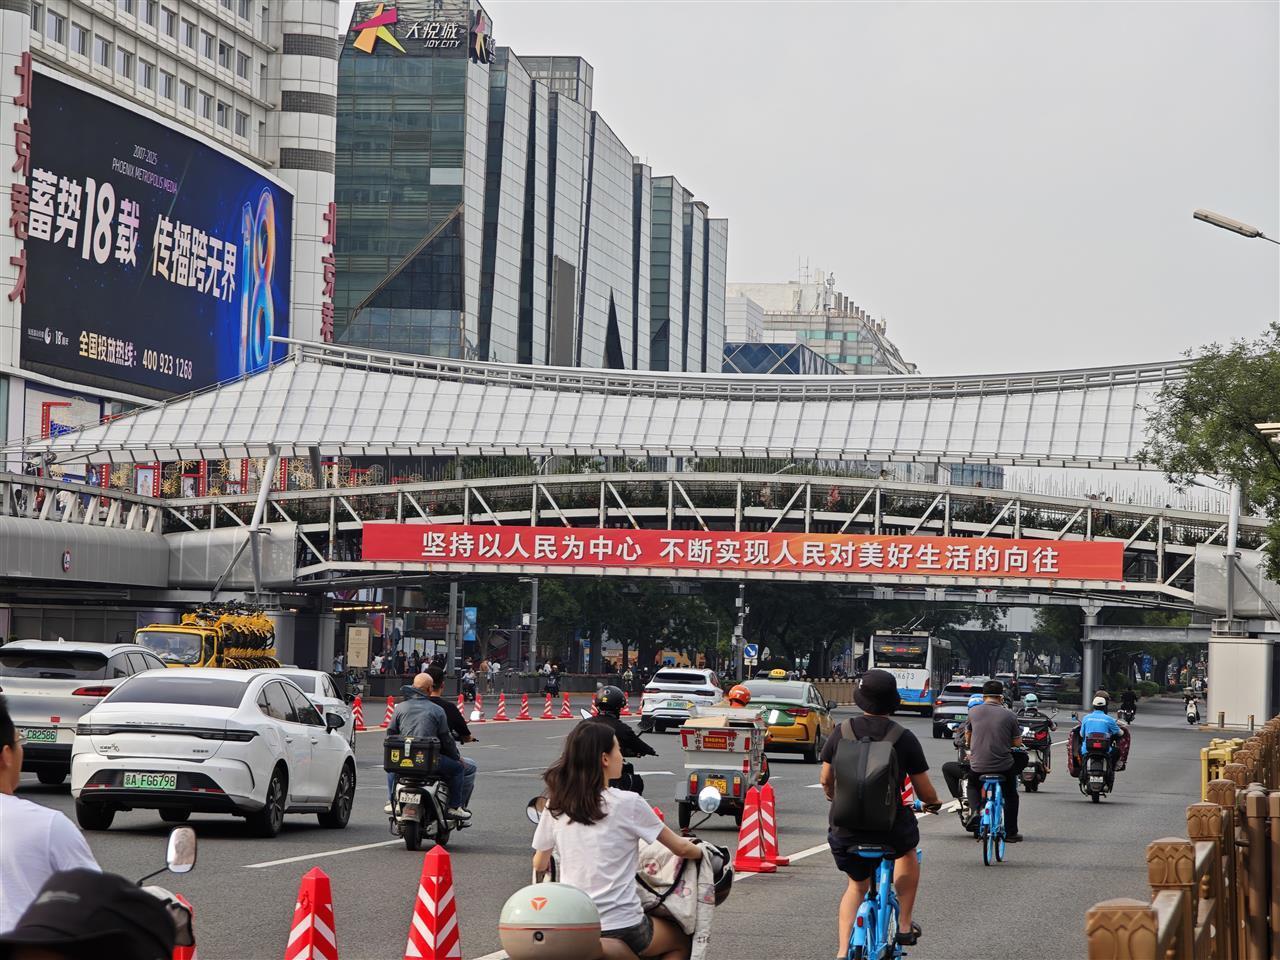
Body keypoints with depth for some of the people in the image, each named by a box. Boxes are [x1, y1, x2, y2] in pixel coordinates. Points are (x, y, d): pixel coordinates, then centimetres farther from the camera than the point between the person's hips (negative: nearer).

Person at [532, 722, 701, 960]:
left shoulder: (555, 806, 0)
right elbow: (681, 848, 1)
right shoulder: (627, 804, -10)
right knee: (682, 940, 21)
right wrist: (700, 852, 23)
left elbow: (539, 864, 13)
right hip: (623, 926, -5)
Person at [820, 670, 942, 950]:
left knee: (857, 885, 26)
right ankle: (904, 925, 28)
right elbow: (926, 793, -2)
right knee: (908, 853, 33)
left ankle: (844, 952, 15)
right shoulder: (904, 738, -7)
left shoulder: (842, 732, -1)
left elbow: (825, 780, 10)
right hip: (889, 828, -2)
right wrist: (933, 804, 22)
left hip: (844, 830, 2)